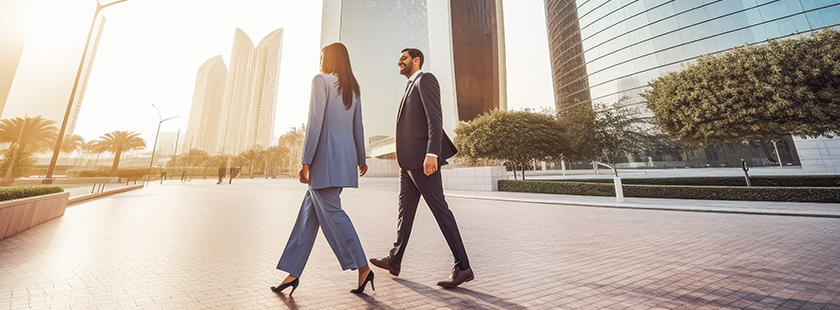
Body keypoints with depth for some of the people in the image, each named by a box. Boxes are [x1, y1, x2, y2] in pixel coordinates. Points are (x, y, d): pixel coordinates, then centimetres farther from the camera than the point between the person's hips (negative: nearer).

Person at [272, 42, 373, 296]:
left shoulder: (321, 80, -2)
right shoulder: (353, 88, 19)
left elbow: (315, 122, -12)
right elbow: (358, 126, 16)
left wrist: (306, 161, -13)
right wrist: (361, 159, 19)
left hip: (326, 152, -8)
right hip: (346, 153, 8)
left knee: (330, 211, -4)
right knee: (310, 210, 11)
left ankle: (362, 267, -1)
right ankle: (293, 272, 19)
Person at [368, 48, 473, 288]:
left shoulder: (425, 80, -2)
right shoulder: (412, 87, 27)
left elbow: (435, 118, -17)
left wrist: (431, 154, -28)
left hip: (423, 156, -10)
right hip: (409, 160, 10)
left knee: (439, 209, -7)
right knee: (405, 210, 12)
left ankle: (462, 267, 4)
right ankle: (394, 261, 25)